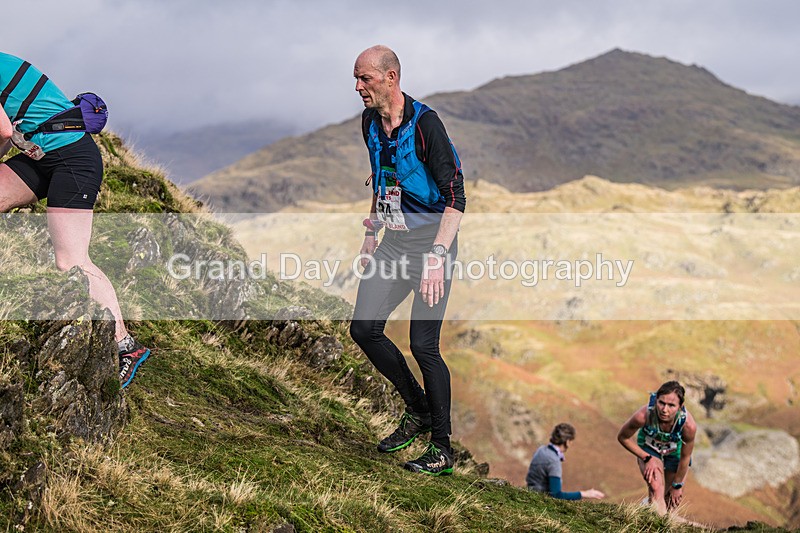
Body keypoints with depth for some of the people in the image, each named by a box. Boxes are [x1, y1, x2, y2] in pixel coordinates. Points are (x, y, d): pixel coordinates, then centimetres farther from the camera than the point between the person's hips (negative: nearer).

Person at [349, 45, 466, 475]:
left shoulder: (425, 123, -18)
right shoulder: (370, 123, 7)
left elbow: (455, 197, -20)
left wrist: (437, 256, -27)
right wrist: (370, 233, 21)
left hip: (430, 240, -8)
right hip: (393, 241, 8)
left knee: (423, 344, -11)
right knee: (364, 329, 2)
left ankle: (442, 448, 3)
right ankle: (417, 409, 22)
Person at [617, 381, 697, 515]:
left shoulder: (688, 425, -40)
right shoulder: (643, 415, -40)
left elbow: (685, 458, -20)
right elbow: (623, 437, -18)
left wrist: (677, 485, -7)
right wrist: (647, 458, -21)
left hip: (675, 452, 1)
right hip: (649, 448, -1)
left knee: (673, 500, 14)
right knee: (656, 489, -25)